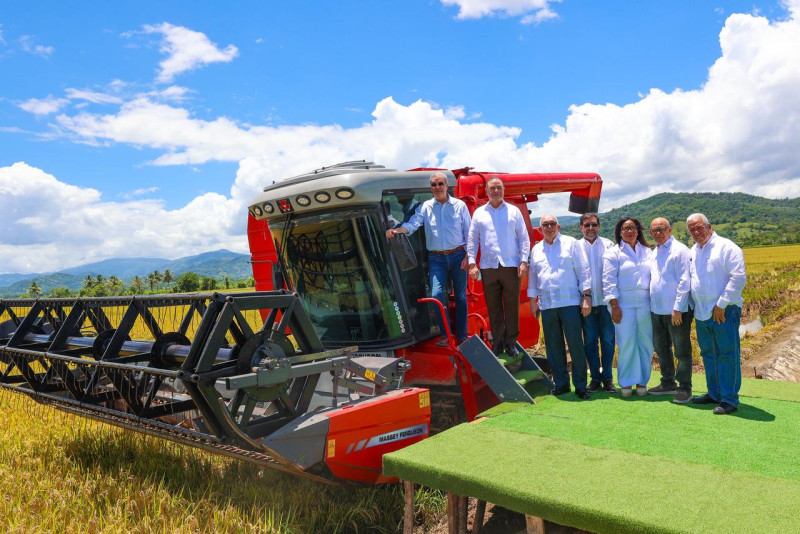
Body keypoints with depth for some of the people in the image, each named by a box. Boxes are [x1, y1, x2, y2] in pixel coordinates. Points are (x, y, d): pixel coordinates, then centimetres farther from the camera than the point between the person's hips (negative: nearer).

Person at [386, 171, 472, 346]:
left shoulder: (459, 205, 3)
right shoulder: (426, 207, 4)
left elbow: (468, 233, 4)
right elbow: (412, 223, -10)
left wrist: (467, 257, -4)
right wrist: (396, 230, -30)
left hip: (458, 256, 0)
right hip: (436, 258, 0)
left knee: (461, 296, 6)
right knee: (436, 294, -14)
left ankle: (461, 337, 18)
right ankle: (445, 335, -1)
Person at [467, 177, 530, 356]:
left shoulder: (514, 211, 9)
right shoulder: (479, 213, 11)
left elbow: (524, 237, 8)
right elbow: (472, 239, 9)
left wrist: (524, 261, -2)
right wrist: (472, 264, 0)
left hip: (511, 266, -1)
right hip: (488, 267, 1)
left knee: (512, 306, 1)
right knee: (493, 308, 5)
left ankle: (510, 342, 12)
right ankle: (497, 343, 14)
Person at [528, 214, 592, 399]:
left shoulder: (571, 243, 5)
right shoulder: (536, 250, 16)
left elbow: (583, 271, 1)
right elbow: (532, 276, 19)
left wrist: (586, 296, -6)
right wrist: (533, 300, 12)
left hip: (570, 302, -3)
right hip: (546, 305, 4)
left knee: (576, 344, -4)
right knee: (553, 346, 7)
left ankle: (580, 385, 6)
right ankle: (561, 383, 17)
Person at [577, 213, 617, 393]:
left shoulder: (608, 245, 5)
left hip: (605, 300, 0)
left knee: (608, 339, 4)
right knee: (590, 340, 6)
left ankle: (607, 377, 15)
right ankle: (595, 377, 17)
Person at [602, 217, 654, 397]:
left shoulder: (647, 252, 13)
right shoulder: (613, 253, 2)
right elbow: (609, 280, -3)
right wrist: (614, 305, -10)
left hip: (645, 303, 3)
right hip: (624, 304, -3)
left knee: (646, 343, 3)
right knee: (626, 344, -4)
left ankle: (642, 382, 15)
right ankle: (626, 383, 8)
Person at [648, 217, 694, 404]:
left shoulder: (679, 250, -10)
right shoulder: (655, 252, 14)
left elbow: (684, 281, -15)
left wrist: (677, 308, -19)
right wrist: (651, 304, 12)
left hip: (676, 311, -8)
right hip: (657, 310, 8)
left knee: (682, 350, 2)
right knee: (661, 348, 16)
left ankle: (684, 388, 12)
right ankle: (668, 383, 29)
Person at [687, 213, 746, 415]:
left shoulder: (726, 247, -8)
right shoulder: (693, 252, 14)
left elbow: (738, 278, -15)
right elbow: (689, 280, 21)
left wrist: (721, 304, -16)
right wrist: (694, 306, 11)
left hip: (724, 312, -7)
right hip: (702, 313, 7)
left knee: (727, 355, -3)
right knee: (708, 355, 13)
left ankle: (729, 400, 4)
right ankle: (714, 394, 24)